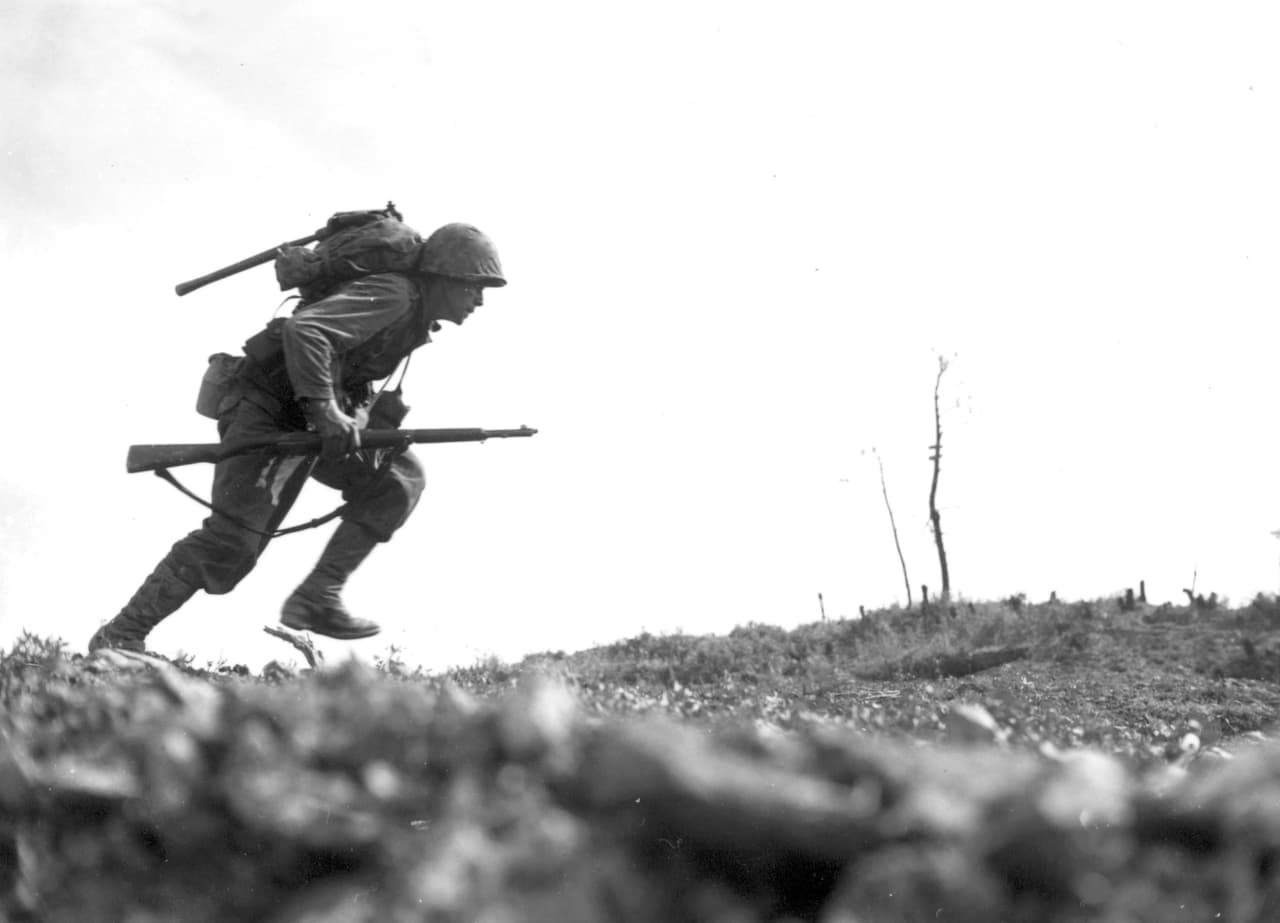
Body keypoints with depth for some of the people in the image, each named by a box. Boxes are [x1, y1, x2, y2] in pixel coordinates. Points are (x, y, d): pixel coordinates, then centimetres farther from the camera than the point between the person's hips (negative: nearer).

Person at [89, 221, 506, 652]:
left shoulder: (416, 316, 11)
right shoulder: (393, 295, -20)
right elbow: (301, 329, -34)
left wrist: (363, 422, 9)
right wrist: (325, 408, -38)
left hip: (306, 421, 10)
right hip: (264, 407, -10)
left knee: (400, 478, 0)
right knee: (232, 544, -16)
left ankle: (316, 599, -2)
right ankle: (120, 636, -7)